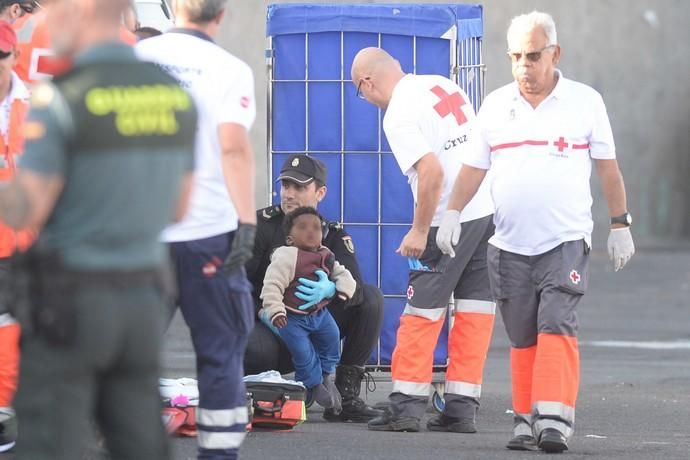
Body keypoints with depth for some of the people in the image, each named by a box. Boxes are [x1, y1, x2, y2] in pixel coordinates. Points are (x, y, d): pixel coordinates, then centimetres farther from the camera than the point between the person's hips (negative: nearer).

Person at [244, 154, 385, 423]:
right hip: (268, 328, -4)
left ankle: (346, 396, -13)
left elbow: (354, 286, -15)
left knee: (372, 298, -13)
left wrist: (330, 290, -40)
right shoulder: (263, 224, -4)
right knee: (257, 348, -41)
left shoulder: (333, 235, 3)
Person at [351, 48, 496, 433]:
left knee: (423, 311, 2)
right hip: (489, 210, 8)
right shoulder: (446, 86, 12)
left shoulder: (399, 116, -12)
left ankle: (408, 402, 4)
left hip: (449, 221, -8)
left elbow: (432, 172, -22)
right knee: (475, 307, 9)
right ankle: (462, 407, 11)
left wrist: (419, 230, -13)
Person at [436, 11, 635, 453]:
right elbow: (473, 168, 10)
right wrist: (452, 216, -3)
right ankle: (526, 420, 10)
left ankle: (555, 419, -22)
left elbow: (608, 168, 7)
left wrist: (620, 225, 6)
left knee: (558, 328, -16)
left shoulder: (585, 101, 2)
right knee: (522, 339, 5)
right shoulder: (496, 105, 8)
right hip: (509, 246, 3)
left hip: (566, 242, -3)